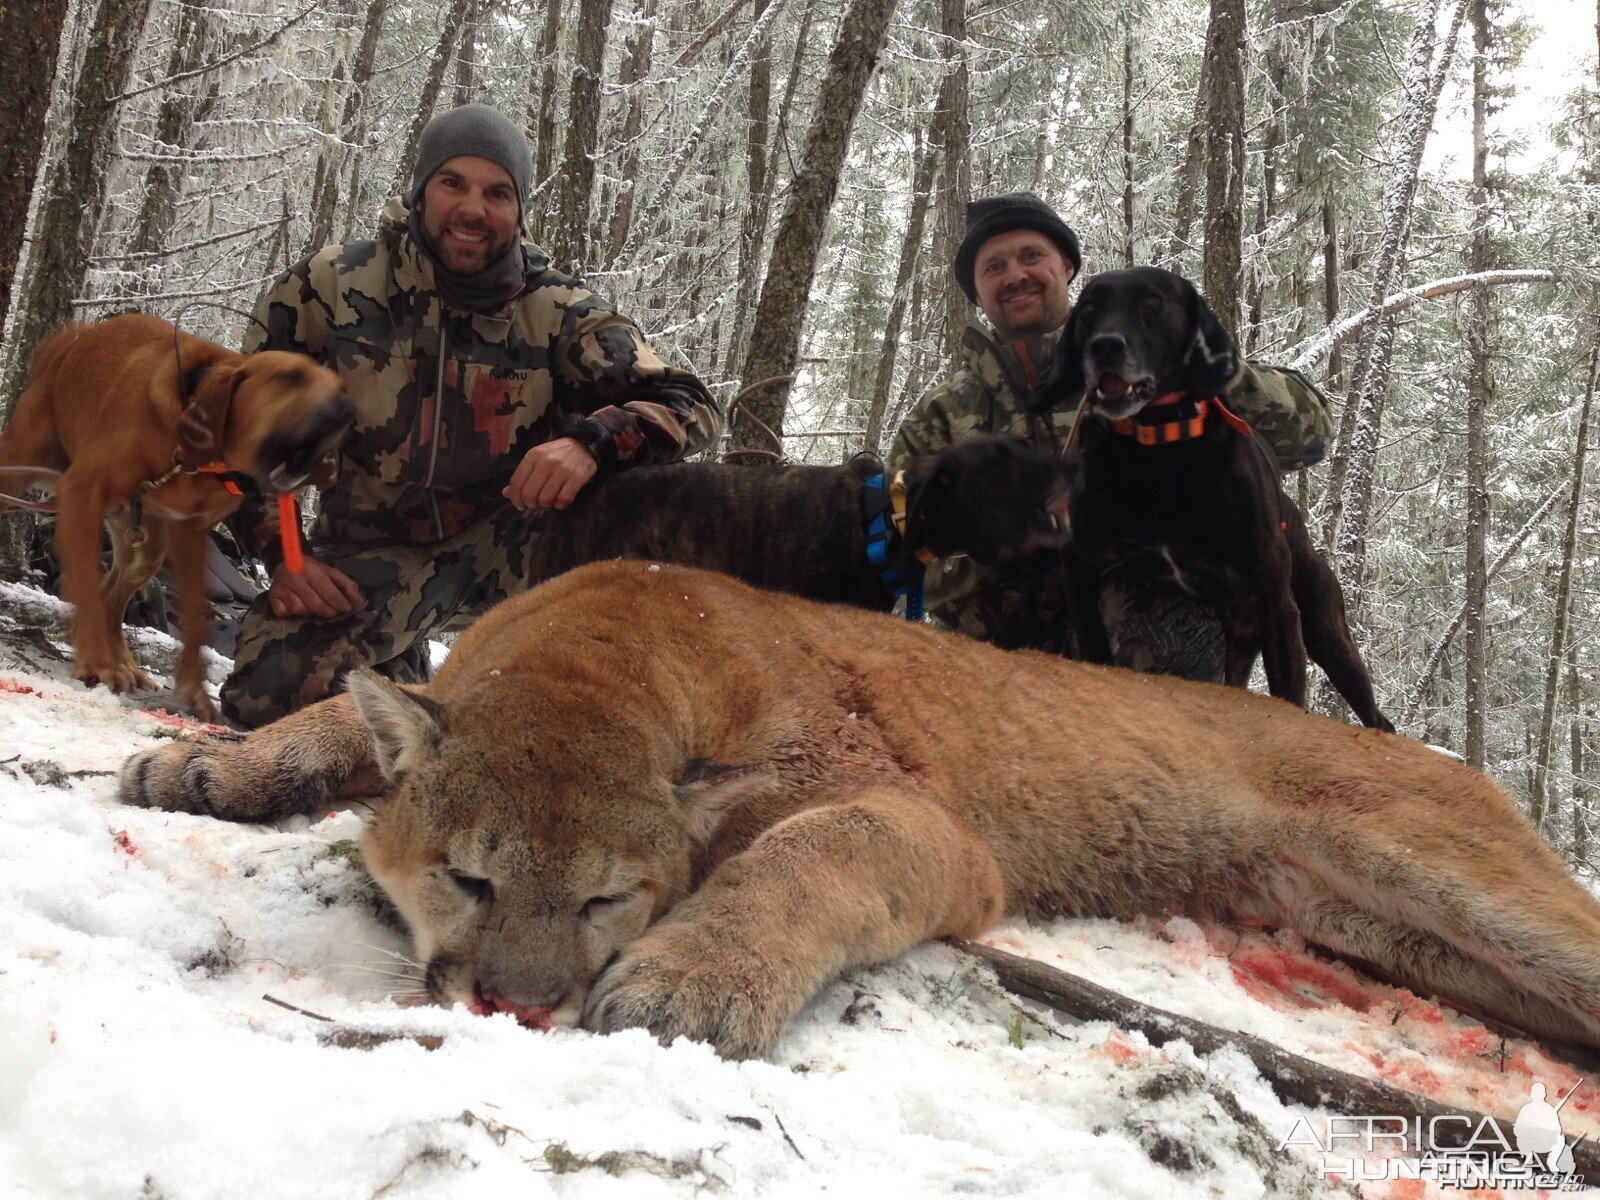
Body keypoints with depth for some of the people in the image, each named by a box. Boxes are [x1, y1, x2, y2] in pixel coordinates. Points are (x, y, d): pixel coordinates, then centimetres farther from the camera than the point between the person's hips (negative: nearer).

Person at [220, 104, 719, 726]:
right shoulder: (328, 288, -7)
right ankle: (395, 672, 11)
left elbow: (688, 404, -19)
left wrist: (589, 442, -39)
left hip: (509, 552, 0)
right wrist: (281, 555, -7)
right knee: (264, 694, -23)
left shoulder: (557, 311, -9)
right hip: (369, 561, 1)